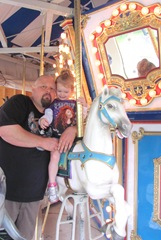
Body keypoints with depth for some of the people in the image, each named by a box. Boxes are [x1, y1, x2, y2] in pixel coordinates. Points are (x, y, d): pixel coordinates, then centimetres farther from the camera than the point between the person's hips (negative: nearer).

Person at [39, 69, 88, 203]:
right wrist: (43, 120, -27)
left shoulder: (75, 103, 13)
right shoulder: (53, 103, 6)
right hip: (57, 137, -3)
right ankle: (52, 185, -13)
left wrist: (84, 107, -6)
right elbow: (48, 116, -3)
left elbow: (83, 118, 10)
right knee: (55, 156, -25)